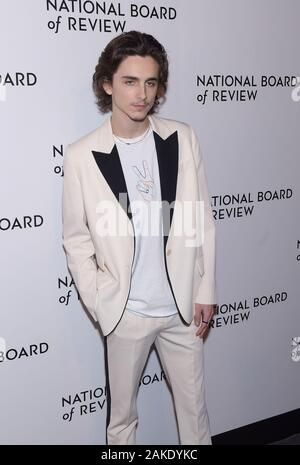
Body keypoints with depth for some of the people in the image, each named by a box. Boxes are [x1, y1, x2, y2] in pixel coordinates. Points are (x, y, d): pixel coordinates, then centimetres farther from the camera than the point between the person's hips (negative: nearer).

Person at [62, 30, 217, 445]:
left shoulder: (183, 138, -2)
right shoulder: (82, 155, -8)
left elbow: (202, 219, 2)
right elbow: (76, 238, -1)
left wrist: (205, 291, 1)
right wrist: (100, 304, -6)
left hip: (182, 305, 2)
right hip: (126, 313, -2)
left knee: (195, 408, 17)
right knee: (122, 415, 15)